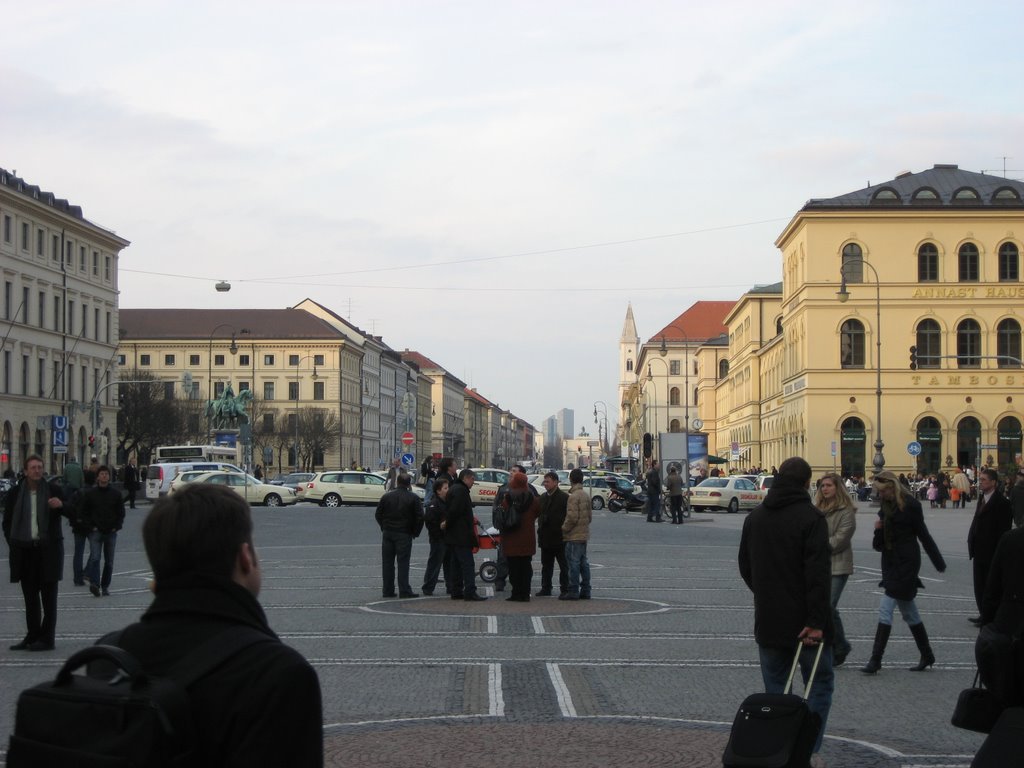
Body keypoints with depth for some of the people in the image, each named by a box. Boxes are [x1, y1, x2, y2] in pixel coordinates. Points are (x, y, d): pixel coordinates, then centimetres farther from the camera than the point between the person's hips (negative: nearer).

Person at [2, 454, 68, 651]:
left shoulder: (53, 490, 0)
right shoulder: (15, 493, 6)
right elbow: (7, 522, 13)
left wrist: (61, 505, -19)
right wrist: (13, 543, 3)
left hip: (48, 548, -3)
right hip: (25, 550, 3)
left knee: (48, 596, 0)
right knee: (30, 596, 9)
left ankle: (47, 638, 2)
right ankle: (32, 636, 16)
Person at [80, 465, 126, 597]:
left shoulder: (116, 494, 6)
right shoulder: (90, 494, 3)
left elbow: (121, 512, 11)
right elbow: (84, 512, 7)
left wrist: (116, 526, -2)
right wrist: (91, 526, -4)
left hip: (111, 532, 2)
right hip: (96, 532, -2)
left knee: (109, 561, 6)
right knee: (95, 557, -19)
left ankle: (105, 586, 15)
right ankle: (94, 583, -27)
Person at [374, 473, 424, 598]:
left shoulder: (386, 496, 3)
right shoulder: (414, 498, -5)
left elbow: (378, 515, 7)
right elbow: (420, 517, -7)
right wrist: (415, 532, 4)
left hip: (388, 533, 3)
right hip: (404, 534, -3)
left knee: (387, 563, 8)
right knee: (403, 563, -2)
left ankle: (388, 590, 9)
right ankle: (404, 590, -7)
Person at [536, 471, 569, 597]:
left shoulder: (564, 497, -9)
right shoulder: (543, 497, 13)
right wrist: (540, 532, 9)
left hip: (559, 538, -7)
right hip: (546, 538, 7)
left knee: (564, 566, 2)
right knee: (546, 565, 12)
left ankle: (564, 589, 5)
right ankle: (546, 588, 19)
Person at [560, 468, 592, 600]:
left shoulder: (573, 496, -15)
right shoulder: (586, 495, 13)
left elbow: (572, 517, -20)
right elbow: (589, 515, 16)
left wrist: (564, 529, -8)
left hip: (574, 535, -9)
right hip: (584, 534, 9)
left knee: (573, 563, -6)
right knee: (583, 563, 11)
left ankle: (573, 591, -6)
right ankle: (585, 591, 14)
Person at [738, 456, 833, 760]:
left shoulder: (755, 516, 8)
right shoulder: (811, 518, -13)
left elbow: (745, 567, 16)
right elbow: (818, 574, -19)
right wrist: (816, 621, -19)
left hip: (767, 621, 5)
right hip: (803, 623, -5)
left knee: (775, 690, 12)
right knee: (820, 684, 8)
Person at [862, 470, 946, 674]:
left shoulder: (910, 505, -9)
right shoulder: (885, 508, 11)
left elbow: (923, 535, -5)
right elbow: (878, 545, 12)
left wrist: (939, 563, 0)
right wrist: (878, 531, -9)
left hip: (906, 563, -8)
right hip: (891, 563, 8)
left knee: (886, 608, -13)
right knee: (909, 612, 15)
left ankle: (876, 659, -13)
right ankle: (926, 655, 26)